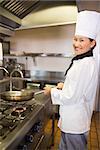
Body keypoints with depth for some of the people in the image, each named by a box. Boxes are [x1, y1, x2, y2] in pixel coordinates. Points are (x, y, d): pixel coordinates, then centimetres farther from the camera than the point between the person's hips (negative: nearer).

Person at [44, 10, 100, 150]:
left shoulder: (86, 65, -26)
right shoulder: (81, 61, 5)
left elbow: (71, 97, -25)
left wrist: (52, 91, -11)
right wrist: (65, 86, 2)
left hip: (75, 123, -9)